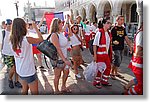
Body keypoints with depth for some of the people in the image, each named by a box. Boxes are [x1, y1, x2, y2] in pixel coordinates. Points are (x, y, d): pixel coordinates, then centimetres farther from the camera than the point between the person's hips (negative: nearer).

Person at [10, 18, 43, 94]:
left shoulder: (12, 39, -5)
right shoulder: (27, 39, -23)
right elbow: (41, 39, -11)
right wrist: (35, 27, -1)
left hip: (20, 70, 7)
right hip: (29, 71, -7)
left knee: (25, 89, 27)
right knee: (35, 92, 10)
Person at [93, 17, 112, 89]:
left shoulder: (108, 33, 7)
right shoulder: (99, 33, -14)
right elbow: (95, 44, -14)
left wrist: (109, 54, 15)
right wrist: (95, 55, -17)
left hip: (106, 54, 7)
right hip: (100, 54, -7)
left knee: (108, 67, 13)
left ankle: (104, 81, 31)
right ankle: (96, 82, 22)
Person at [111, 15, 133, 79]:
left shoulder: (123, 28, 11)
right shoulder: (114, 28, -9)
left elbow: (126, 38, 13)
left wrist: (130, 46, 10)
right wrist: (113, 42, -26)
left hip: (121, 47, 7)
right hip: (115, 47, -7)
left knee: (118, 60, 14)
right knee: (118, 60, -9)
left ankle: (115, 72, 29)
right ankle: (112, 73, 9)